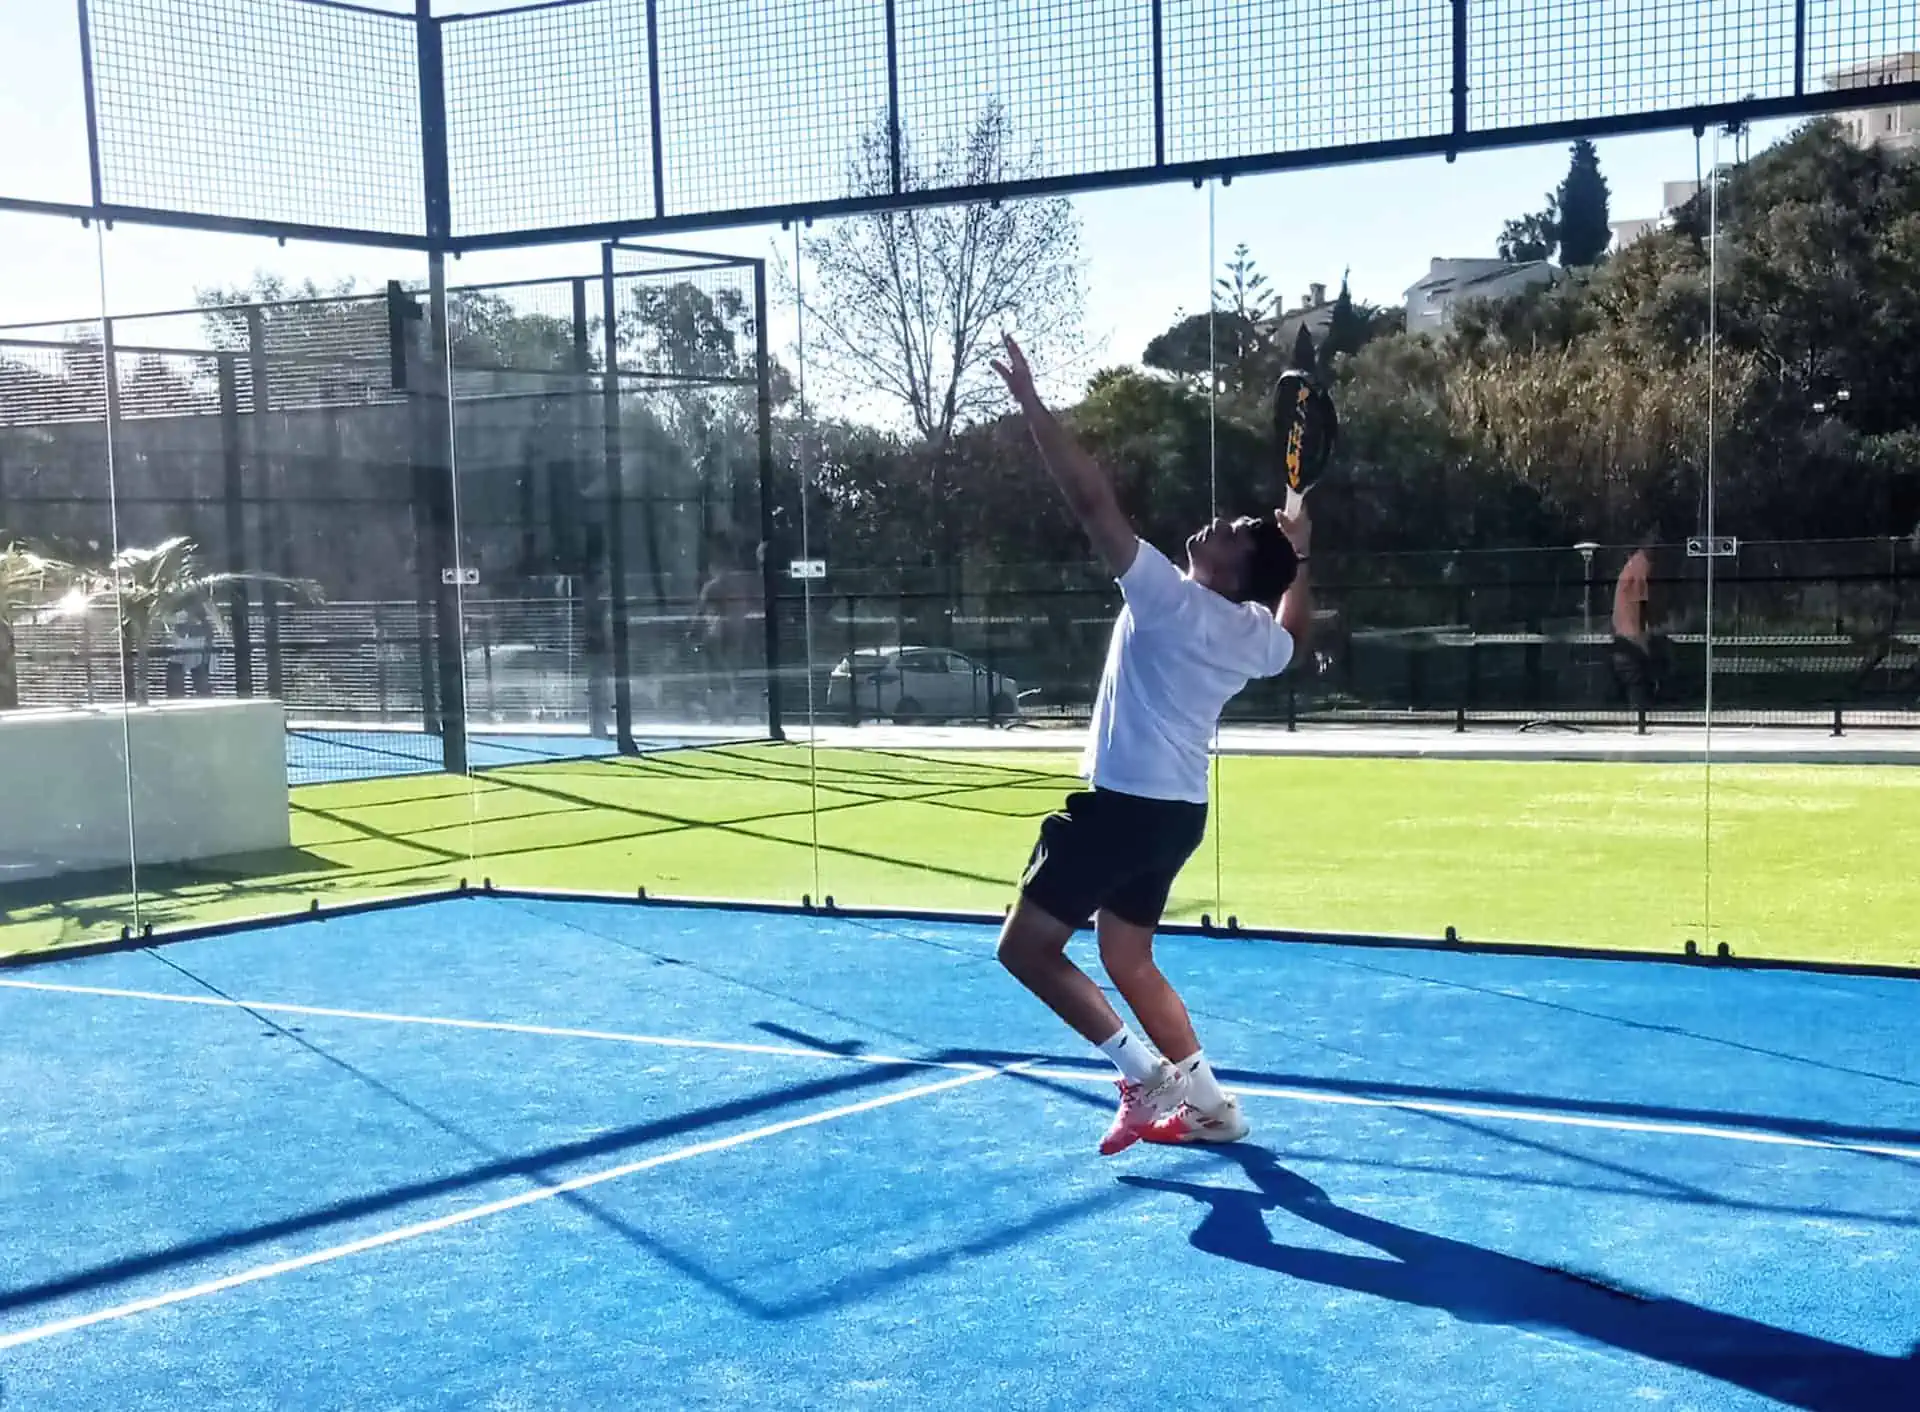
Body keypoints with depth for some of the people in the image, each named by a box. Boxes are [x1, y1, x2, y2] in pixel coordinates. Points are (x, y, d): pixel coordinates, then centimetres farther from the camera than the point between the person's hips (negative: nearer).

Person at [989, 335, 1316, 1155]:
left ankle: (1145, 1075, -9)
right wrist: (1298, 558, 28)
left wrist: (1030, 402, -20)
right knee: (1127, 959, 20)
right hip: (1174, 809, 9)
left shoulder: (1172, 597, -19)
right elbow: (1294, 632, 32)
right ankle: (1208, 1103, 20)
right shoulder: (1256, 633, 4)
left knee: (1026, 946, -3)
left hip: (1125, 804, -9)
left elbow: (1092, 500, -22)